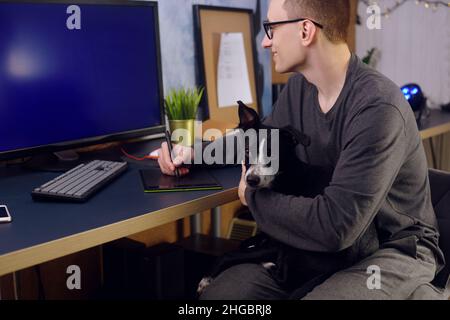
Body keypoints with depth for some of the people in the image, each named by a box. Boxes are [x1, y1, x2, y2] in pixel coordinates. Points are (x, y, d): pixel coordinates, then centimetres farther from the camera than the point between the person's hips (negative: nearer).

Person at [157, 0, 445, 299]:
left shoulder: (378, 107, -26)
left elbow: (335, 226, -30)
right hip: (325, 241, 6)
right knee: (216, 292, -9)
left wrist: (255, 194, -15)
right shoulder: (299, 88, 0)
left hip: (396, 248, -6)